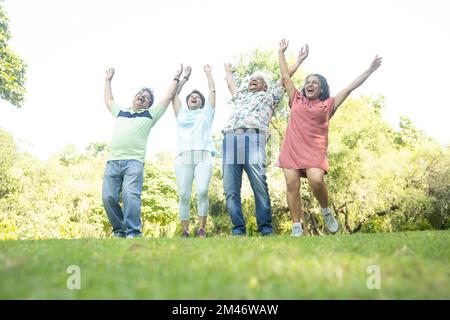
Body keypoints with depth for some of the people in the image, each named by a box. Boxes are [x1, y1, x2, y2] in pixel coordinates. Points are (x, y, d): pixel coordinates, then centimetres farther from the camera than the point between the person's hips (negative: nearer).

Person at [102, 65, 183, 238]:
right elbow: (108, 100, 44)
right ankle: (119, 230, 6)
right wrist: (108, 80, 50)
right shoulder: (121, 112, 30)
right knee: (108, 197, -6)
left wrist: (176, 79, 24)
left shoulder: (150, 114, 19)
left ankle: (133, 232, -20)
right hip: (113, 161, 4)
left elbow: (168, 97, 19)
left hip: (134, 162, -4)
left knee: (130, 195, -21)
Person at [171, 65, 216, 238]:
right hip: (183, 157, 1)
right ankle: (185, 231, -3)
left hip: (203, 157, -1)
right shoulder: (181, 113, 27)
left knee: (202, 192, -18)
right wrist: (185, 77, 35)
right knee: (184, 195, -8)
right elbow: (174, 94, 26)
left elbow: (213, 91, 23)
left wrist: (208, 73, 34)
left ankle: (201, 229, -12)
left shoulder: (206, 113, 24)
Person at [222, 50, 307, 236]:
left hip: (253, 138, -4)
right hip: (230, 139, 4)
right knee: (231, 189, -8)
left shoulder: (269, 96, 30)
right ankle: (238, 230, -7)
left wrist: (299, 61, 40)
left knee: (259, 187, -14)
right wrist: (229, 71, 73)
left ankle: (266, 230, -10)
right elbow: (230, 84, 58)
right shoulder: (241, 96, 40)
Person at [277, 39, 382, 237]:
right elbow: (285, 77, 26)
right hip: (292, 147, 2)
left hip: (315, 150, -2)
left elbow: (350, 87, 19)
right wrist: (281, 52, 30)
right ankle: (297, 229, -8)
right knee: (292, 185, -10)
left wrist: (370, 70, 20)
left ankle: (326, 212, 3)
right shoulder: (296, 100, 21)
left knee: (316, 181, -25)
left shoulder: (328, 104, 17)